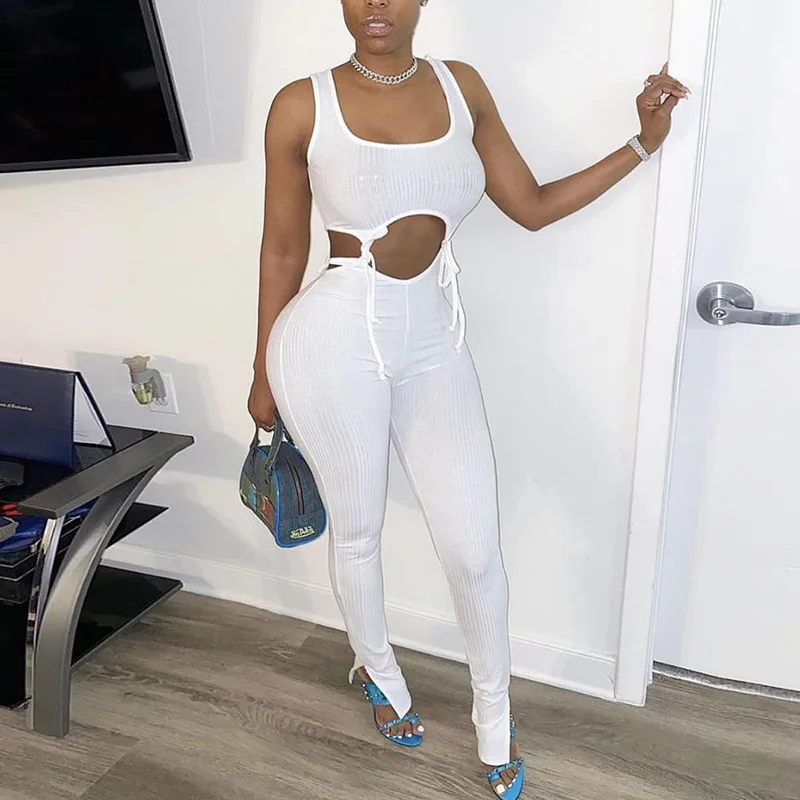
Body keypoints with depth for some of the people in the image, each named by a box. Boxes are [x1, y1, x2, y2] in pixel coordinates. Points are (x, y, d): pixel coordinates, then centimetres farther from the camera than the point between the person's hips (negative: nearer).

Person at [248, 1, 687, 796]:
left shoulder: (462, 86, 5)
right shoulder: (302, 106, -5)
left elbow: (533, 207, 10)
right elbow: (283, 249, 1)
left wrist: (642, 143, 8)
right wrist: (264, 374, 6)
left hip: (434, 345, 3)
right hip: (335, 343, -2)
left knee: (474, 548, 6)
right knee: (356, 532, 16)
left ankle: (493, 719, 34)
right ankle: (378, 669, 48)